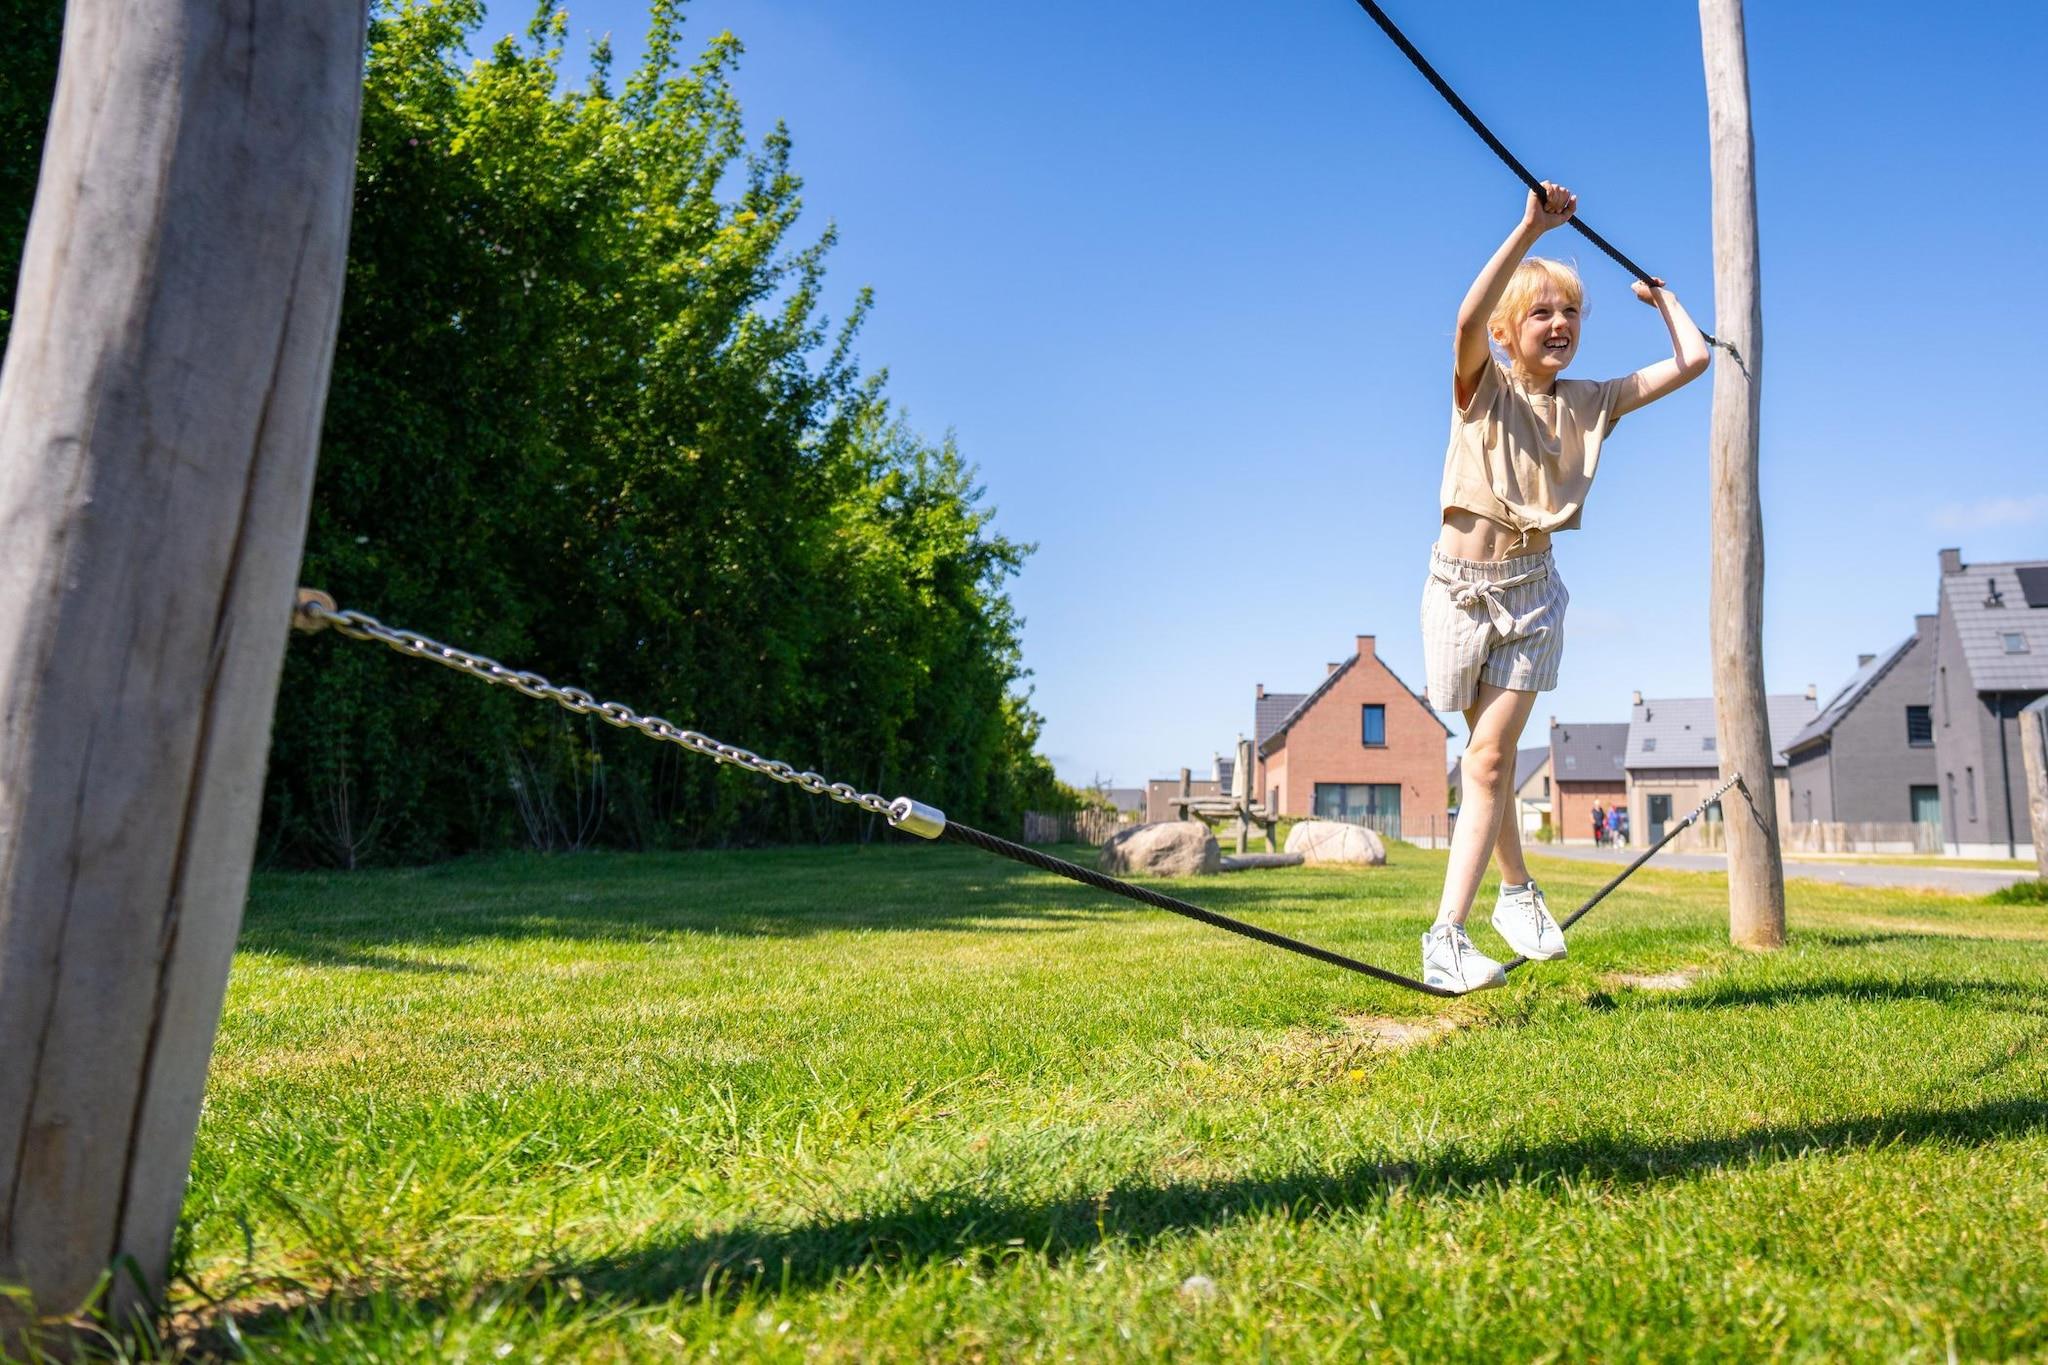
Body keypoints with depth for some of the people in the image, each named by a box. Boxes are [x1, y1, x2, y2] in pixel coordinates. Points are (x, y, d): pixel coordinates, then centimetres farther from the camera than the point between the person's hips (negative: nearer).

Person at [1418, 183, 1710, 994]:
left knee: (1490, 755, -6)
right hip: (1461, 583, -2)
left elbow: (1692, 359, 9)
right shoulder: (1482, 388, -4)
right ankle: (1516, 886, 29)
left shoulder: (1590, 403, 7)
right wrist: (1530, 229, -30)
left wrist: (1659, 294, 23)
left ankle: (1447, 934, -3)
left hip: (1533, 586, 2)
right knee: (1490, 753, 9)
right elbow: (1467, 320, -26)